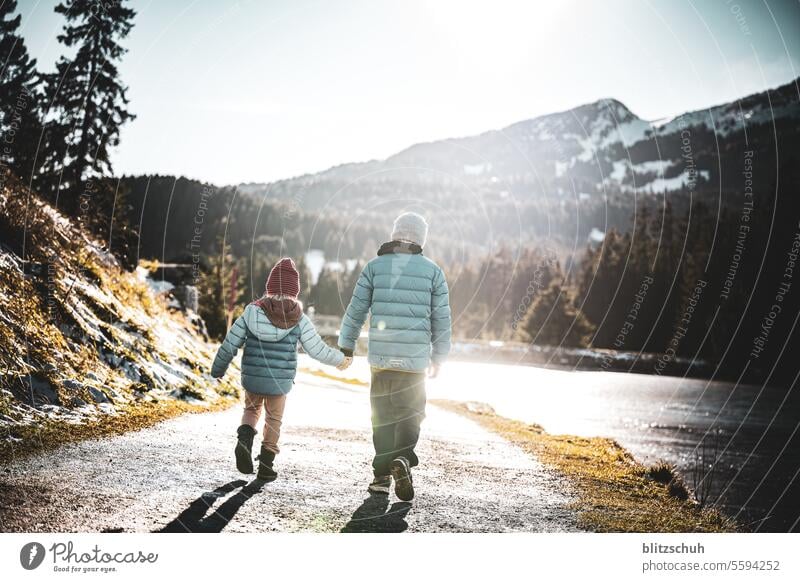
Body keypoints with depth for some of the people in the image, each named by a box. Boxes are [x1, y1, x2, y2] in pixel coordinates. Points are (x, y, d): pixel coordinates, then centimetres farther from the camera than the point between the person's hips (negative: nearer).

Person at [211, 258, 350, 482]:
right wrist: (340, 359, 15)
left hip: (252, 379, 1)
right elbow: (318, 349, -5)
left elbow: (230, 344, -3)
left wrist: (217, 369, 13)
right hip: (280, 383, -1)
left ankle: (245, 437, -1)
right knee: (274, 419, 20)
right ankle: (266, 465, 19)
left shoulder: (252, 311, -7)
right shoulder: (299, 320, -10)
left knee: (252, 409, 27)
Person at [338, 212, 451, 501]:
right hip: (415, 357, -1)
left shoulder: (375, 266, 2)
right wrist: (438, 357, 14)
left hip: (380, 355, 1)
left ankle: (382, 475, 13)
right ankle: (403, 458, -15)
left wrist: (346, 345, 14)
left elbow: (356, 309, 3)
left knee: (383, 414, 12)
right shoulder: (433, 271, 2)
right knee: (411, 412, 9)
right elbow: (441, 318, 4)